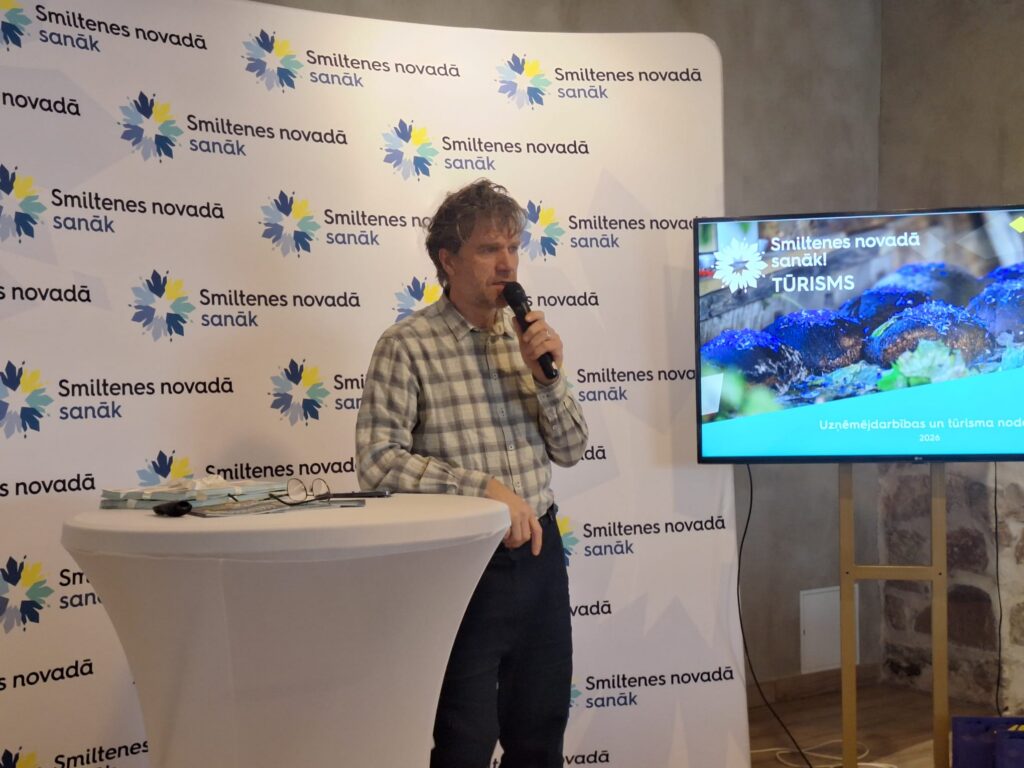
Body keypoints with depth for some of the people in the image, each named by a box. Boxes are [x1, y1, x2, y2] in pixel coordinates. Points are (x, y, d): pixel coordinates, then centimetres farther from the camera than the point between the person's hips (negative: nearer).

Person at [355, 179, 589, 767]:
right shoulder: (408, 346, -10)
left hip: (538, 552, 6)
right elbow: (378, 459, -19)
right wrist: (485, 486, -24)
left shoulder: (525, 338, 7)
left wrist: (547, 376, -9)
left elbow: (570, 450, 7)